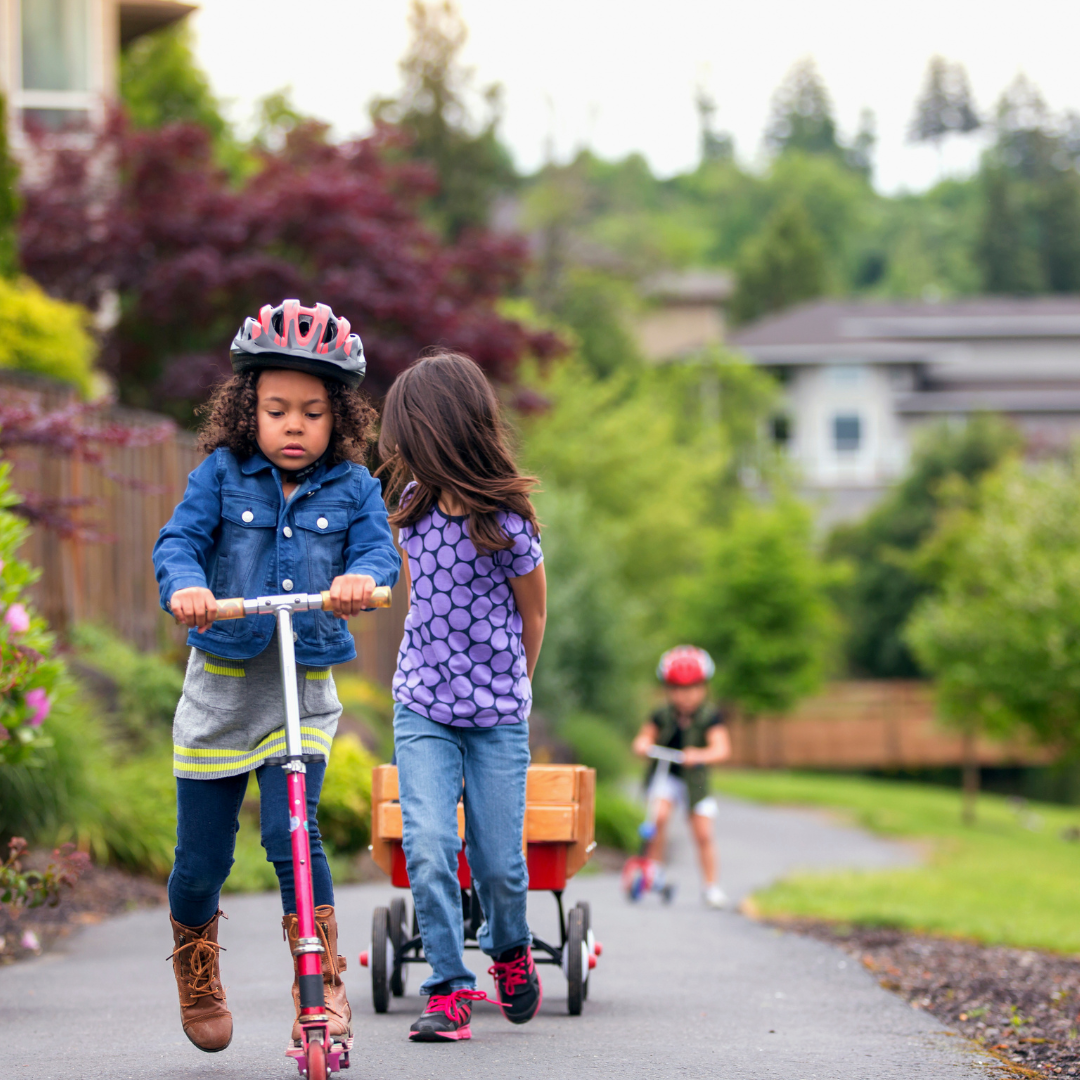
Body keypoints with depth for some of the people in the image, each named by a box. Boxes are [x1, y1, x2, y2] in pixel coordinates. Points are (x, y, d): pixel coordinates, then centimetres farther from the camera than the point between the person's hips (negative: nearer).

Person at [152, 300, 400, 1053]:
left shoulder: (352, 487, 2)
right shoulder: (222, 475, 0)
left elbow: (379, 548, -11)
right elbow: (179, 538, -11)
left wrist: (363, 578, -35)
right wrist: (186, 584, -33)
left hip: (305, 690, -1)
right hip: (221, 686, 1)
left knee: (292, 833, -21)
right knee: (202, 858, 8)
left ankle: (324, 984, -9)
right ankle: (197, 981, 37)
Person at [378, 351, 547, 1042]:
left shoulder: (506, 523, -16)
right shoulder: (415, 499, 0)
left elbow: (532, 614, -1)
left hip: (497, 713, -3)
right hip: (422, 705, 3)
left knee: (498, 860, 2)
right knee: (428, 848, -13)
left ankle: (510, 950, 33)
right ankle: (450, 989, -4)